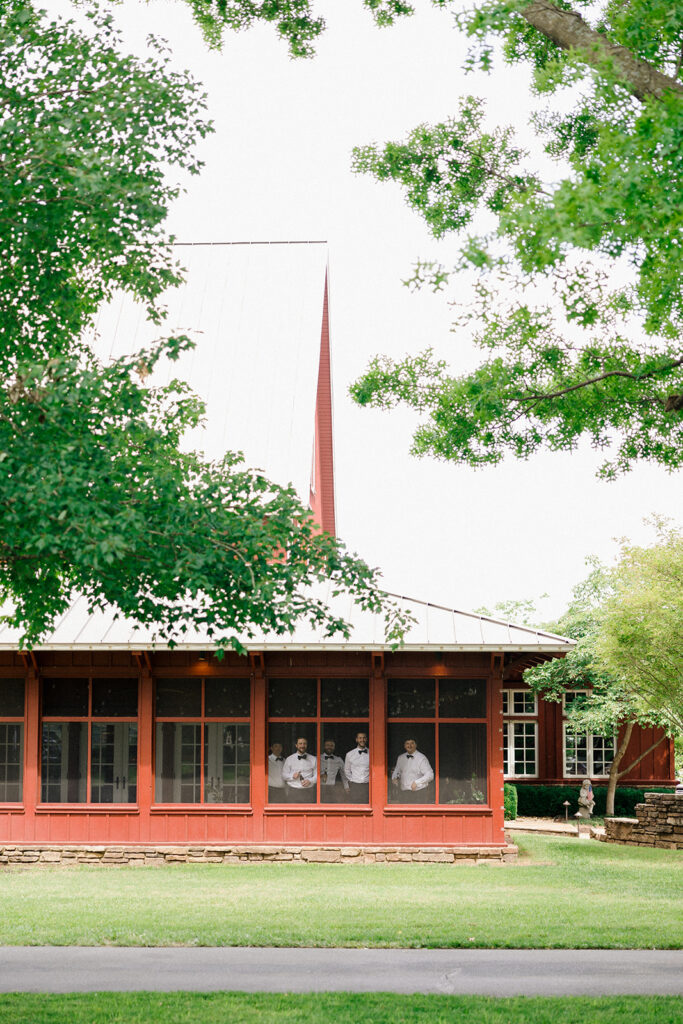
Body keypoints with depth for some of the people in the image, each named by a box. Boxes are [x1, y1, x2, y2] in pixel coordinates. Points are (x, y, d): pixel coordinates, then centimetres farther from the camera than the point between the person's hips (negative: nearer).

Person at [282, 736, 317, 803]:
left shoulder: (313, 759, 8)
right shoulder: (289, 759, 8)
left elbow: (316, 775, 4)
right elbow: (284, 775, 8)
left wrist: (310, 781, -15)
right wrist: (292, 776, -12)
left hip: (309, 791, 0)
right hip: (293, 791, 0)